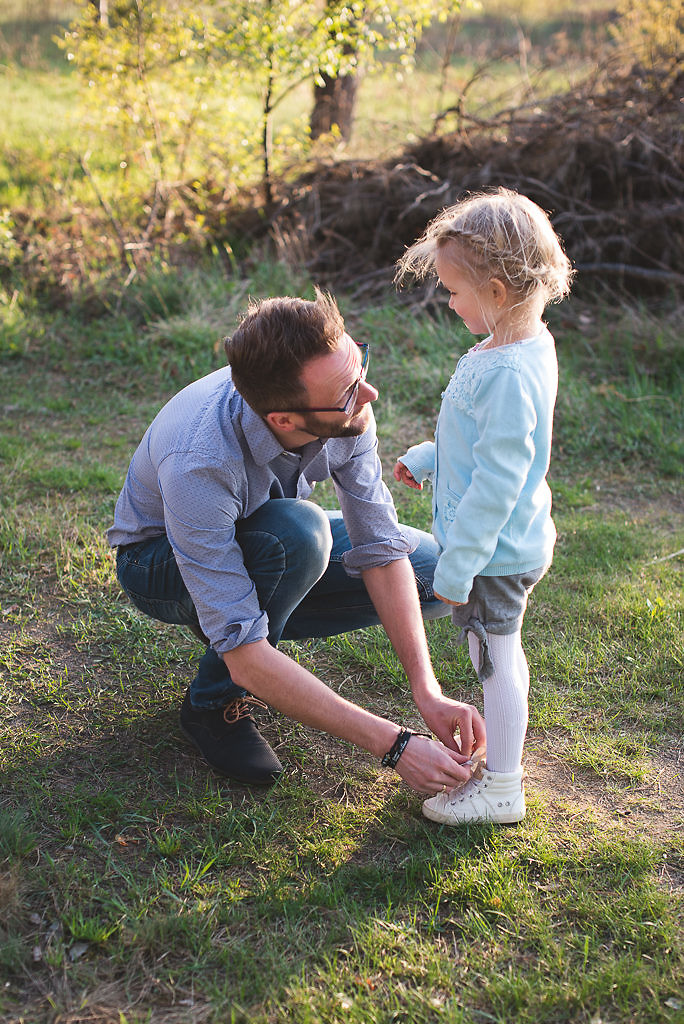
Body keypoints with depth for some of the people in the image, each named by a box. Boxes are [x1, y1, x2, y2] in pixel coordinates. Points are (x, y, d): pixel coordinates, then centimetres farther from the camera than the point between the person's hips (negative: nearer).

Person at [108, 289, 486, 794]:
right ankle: (217, 702, -13)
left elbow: (380, 549, -20)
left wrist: (428, 693, -29)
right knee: (299, 529, -38)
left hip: (270, 547, 5)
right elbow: (245, 658, -41)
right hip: (161, 561, -5)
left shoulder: (344, 409, -27)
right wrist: (394, 744, -41)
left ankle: (250, 619, 1)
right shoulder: (197, 464, -42)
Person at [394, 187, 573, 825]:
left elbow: (497, 483, -28)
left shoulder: (508, 376, -29)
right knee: (502, 654, 24)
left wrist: (457, 564, -23)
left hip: (494, 552, -10)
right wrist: (427, 458, 26)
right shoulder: (524, 344, 3)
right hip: (509, 542, 10)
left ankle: (501, 788, 19)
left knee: (496, 658, 4)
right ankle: (498, 743, 43)